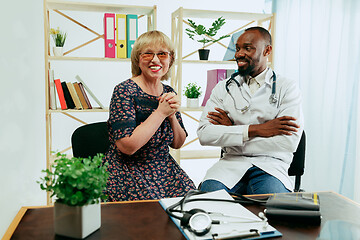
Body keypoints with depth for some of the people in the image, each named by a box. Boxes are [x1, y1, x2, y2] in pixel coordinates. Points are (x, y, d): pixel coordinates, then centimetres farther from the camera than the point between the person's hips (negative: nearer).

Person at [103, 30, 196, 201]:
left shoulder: (168, 92, 6)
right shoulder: (124, 91, -12)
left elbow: (177, 143, 10)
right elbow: (127, 146, -22)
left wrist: (172, 115, -8)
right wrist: (161, 112, -18)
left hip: (165, 169, 6)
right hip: (127, 172, -5)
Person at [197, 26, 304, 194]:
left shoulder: (287, 88, 5)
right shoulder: (223, 88, 12)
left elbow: (290, 141, -10)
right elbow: (204, 134, -3)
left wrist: (231, 131, -7)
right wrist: (256, 129, -13)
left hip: (269, 164, -2)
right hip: (231, 163, 2)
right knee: (209, 191, -30)